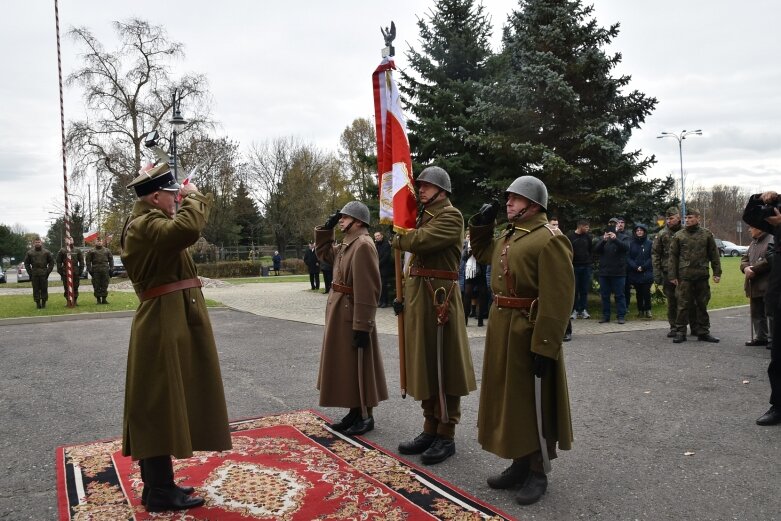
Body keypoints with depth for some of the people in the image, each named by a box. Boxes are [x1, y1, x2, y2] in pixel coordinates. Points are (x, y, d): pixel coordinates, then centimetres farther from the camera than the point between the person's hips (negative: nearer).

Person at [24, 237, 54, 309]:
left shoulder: (46, 252, 3)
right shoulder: (30, 252, 5)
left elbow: (51, 262, 6)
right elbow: (26, 263, 10)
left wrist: (48, 271, -1)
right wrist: (30, 272, 1)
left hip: (44, 274, -1)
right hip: (34, 275, 1)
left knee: (44, 289, 1)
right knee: (36, 289, 2)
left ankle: (44, 302, 10)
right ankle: (37, 303, 8)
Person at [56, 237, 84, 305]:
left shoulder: (77, 251, 8)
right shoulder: (62, 251, 2)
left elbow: (81, 262, 9)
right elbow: (59, 262, 2)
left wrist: (80, 271, 1)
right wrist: (60, 272, -4)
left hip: (76, 273, 1)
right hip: (65, 273, -1)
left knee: (75, 288, 6)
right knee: (66, 288, 2)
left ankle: (75, 300, 15)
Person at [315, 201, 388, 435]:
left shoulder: (363, 245, -18)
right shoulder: (345, 245, 12)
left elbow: (367, 290, -23)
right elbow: (324, 252, 30)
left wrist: (362, 326, -25)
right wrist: (326, 228, 13)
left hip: (353, 316, -10)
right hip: (340, 313, 10)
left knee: (357, 367, 0)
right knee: (345, 366, 16)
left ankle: (366, 417, 12)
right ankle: (355, 412, 27)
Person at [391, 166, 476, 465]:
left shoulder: (451, 216, -8)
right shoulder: (424, 216, 20)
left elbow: (422, 241, -24)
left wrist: (397, 240, -5)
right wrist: (404, 295, 11)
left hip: (439, 297, -9)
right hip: (419, 297, 9)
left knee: (443, 367, -1)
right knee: (425, 366, 13)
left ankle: (446, 436, 9)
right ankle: (430, 429, 24)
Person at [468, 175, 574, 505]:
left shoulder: (550, 240, -16)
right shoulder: (507, 237, 12)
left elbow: (557, 299, -22)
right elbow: (481, 252, 33)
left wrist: (545, 347, -24)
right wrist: (481, 224, 14)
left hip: (529, 332, -9)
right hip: (501, 328, 9)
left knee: (533, 403, 4)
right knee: (510, 398, 16)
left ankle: (537, 472, 19)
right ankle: (520, 463, 30)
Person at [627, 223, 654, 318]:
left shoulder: (649, 243, 2)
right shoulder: (631, 243, 5)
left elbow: (651, 257, -2)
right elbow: (628, 258, 1)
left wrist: (643, 267, -10)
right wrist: (636, 267, -11)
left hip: (647, 272, -1)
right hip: (634, 273, 1)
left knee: (646, 292, -6)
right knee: (639, 292, 7)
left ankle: (647, 310, 4)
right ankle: (640, 310, 14)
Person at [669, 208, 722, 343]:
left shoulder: (707, 234, 7)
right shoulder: (678, 235, 4)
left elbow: (714, 255, 8)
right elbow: (673, 256, 4)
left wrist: (717, 273, 3)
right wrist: (673, 276, -1)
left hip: (702, 276, 2)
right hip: (684, 276, -2)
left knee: (702, 304, 9)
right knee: (683, 304, -2)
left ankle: (703, 332, 18)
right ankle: (680, 331, 5)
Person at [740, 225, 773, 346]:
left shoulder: (772, 241, -11)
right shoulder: (753, 243, 17)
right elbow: (744, 258, 16)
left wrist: (753, 269, -17)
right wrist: (745, 268, -5)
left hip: (768, 286, -9)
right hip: (754, 286, 9)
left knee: (771, 313, -3)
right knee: (756, 313, 13)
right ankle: (760, 337, 22)